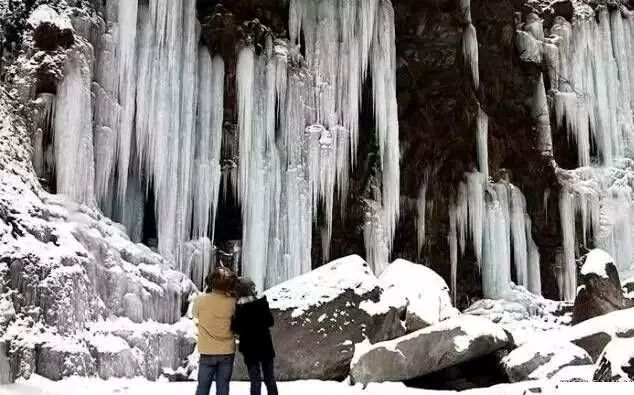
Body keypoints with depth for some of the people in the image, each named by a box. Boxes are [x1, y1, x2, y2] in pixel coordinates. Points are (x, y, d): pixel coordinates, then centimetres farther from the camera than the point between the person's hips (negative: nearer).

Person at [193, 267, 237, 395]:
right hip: (227, 352, 0)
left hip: (207, 352, 0)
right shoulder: (232, 302, -11)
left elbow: (195, 313, 8)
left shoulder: (201, 299, -12)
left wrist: (207, 293, 13)